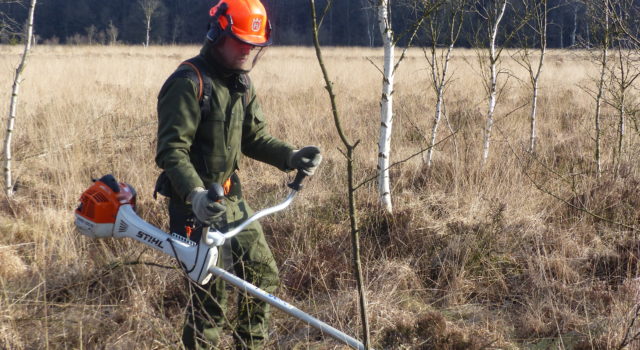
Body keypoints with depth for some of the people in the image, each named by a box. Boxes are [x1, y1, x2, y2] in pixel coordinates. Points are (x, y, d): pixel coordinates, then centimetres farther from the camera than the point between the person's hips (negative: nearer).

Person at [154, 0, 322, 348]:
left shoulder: (241, 82, 10)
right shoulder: (188, 82, -18)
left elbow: (254, 137, 12)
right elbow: (171, 150, -23)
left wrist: (291, 157, -6)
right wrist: (195, 194, -38)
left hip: (230, 199, 9)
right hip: (195, 203, -9)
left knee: (263, 273, 13)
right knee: (210, 293, -5)